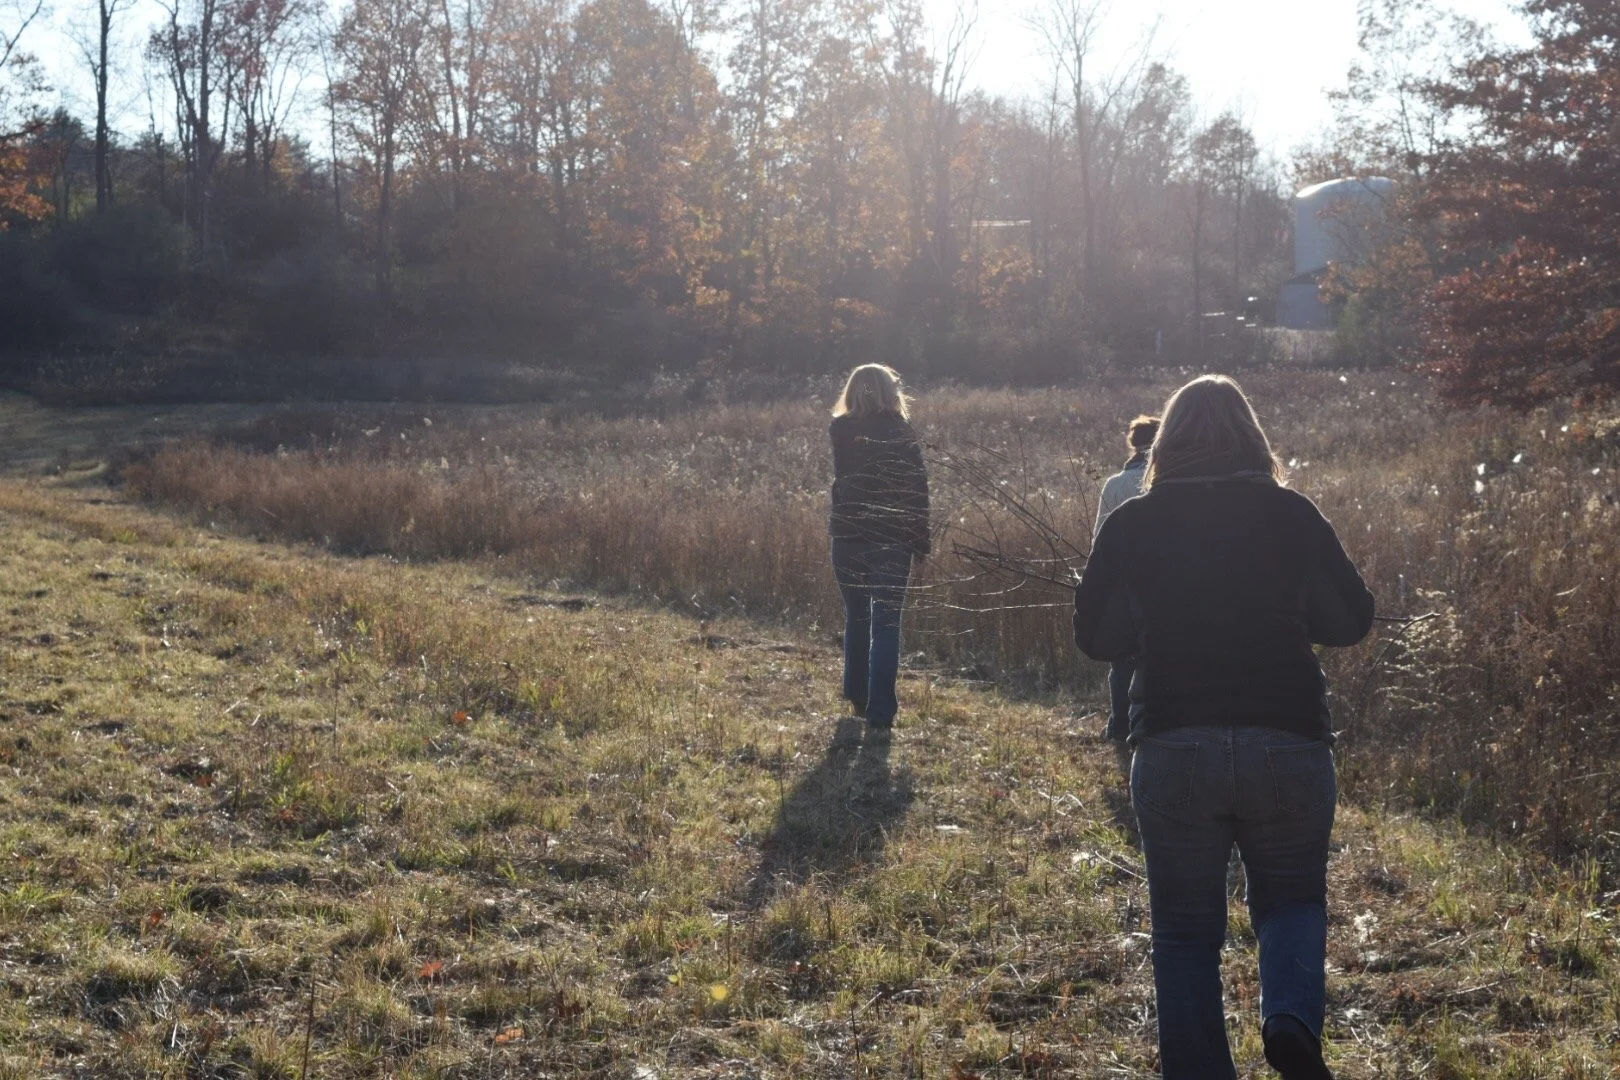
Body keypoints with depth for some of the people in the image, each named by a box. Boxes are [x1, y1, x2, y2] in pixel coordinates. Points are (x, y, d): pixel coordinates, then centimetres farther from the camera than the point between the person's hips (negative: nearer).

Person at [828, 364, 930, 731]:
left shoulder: (840, 431, 0)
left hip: (848, 536, 2)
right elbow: (918, 489, -6)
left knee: (856, 617, 18)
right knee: (886, 623, -1)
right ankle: (880, 711, -7)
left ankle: (858, 698, 26)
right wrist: (920, 539, 2)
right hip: (893, 539, -2)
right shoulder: (901, 433, -6)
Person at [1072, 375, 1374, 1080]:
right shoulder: (1290, 513, 1)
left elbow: (1095, 637, 8)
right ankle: (1291, 1021, -8)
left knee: (1187, 930, 11)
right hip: (1289, 745, 0)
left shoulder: (1130, 525, 2)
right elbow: (1352, 620, 7)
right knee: (1292, 900, 18)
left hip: (1173, 750, 0)